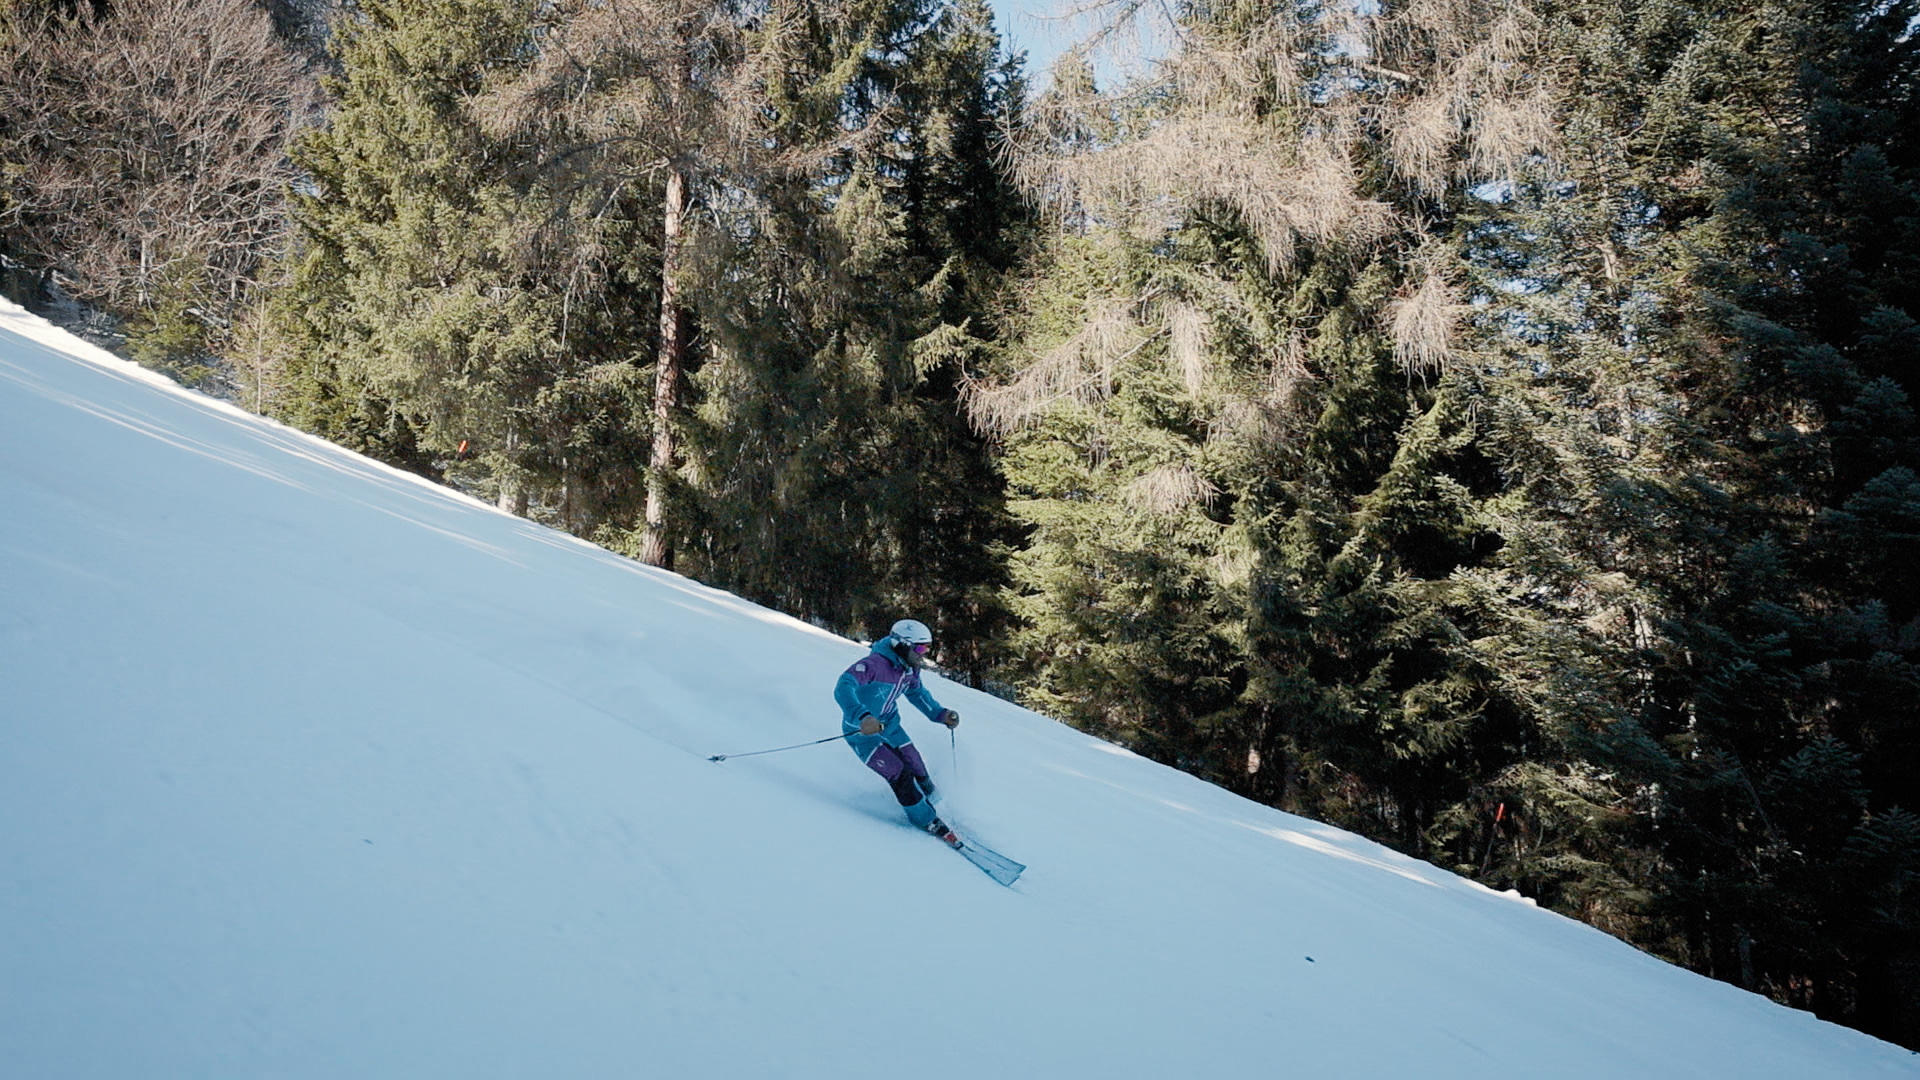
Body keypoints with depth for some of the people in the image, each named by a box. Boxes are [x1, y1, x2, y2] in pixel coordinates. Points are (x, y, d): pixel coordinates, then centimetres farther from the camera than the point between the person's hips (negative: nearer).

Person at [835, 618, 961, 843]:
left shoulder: (910, 668, -4)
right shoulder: (874, 664, -31)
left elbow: (917, 692, 17)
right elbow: (843, 688, -42)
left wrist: (940, 714, 3)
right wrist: (863, 717, -58)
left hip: (889, 726, 7)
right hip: (861, 730, -7)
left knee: (918, 773, 4)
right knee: (900, 776, -15)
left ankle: (933, 808, 31)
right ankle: (928, 822, 3)